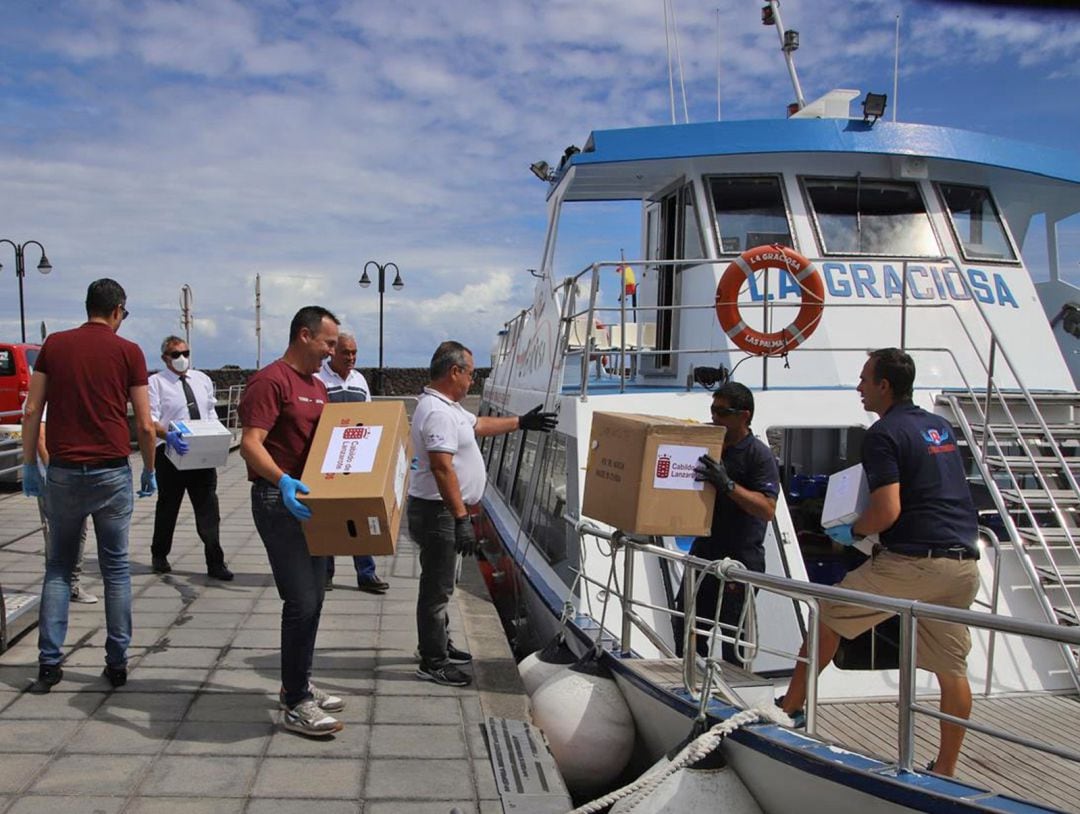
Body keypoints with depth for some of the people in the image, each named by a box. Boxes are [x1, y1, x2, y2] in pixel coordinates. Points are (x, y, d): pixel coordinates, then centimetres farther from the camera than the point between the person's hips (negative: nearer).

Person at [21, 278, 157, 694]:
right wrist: (149, 471, 10)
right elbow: (145, 424, -3)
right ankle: (117, 663, 12)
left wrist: (29, 464, 11)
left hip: (63, 472, 2)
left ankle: (49, 662, 11)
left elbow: (33, 410, 3)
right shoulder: (128, 351, -2)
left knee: (58, 567, 14)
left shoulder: (54, 344, 4)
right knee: (116, 568, 9)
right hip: (111, 473, -2)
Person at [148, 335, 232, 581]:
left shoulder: (202, 379, 15)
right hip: (171, 453, -3)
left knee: (208, 507, -1)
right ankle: (159, 556, 32)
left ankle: (215, 563, 1)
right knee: (168, 506, 12)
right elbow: (150, 420, -10)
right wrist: (168, 435, -30)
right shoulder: (156, 382, -1)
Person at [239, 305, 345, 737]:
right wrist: (282, 482, -38)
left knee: (312, 599, 15)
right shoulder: (270, 381, -14)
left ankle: (298, 684, 29)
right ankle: (295, 705, 0)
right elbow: (250, 445, -23)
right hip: (279, 501, -10)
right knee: (301, 601, -9)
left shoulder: (317, 386, 16)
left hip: (309, 501, 10)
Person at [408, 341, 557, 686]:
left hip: (442, 511, 11)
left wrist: (521, 422, 32)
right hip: (438, 512, -11)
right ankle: (433, 663, 9)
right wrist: (461, 519, -31)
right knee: (437, 588, -1)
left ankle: (439, 646, 35)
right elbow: (442, 468, -30)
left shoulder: (446, 406, 11)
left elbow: (478, 424, 28)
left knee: (440, 584, 21)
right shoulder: (438, 412, -23)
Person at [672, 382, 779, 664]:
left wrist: (728, 485, -31)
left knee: (733, 632, 1)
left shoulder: (759, 455, -12)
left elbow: (767, 509, -22)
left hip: (741, 559, -7)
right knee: (684, 621, 14)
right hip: (704, 550, 7)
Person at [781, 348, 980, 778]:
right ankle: (947, 769, 22)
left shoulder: (884, 433, -9)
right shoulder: (940, 427, 16)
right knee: (952, 668, 13)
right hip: (965, 562, 8)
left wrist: (851, 532, 0)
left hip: (913, 560, -7)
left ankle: (791, 706, 19)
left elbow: (887, 512, -19)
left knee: (830, 614, 10)